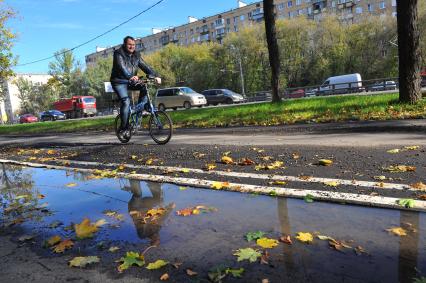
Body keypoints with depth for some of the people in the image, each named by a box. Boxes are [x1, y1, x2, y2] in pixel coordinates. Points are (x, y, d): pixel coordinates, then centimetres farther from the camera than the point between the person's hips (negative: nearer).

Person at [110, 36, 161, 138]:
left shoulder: (136, 55, 6)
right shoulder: (118, 54, -12)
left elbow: (145, 67, -3)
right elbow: (121, 67, -29)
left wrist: (155, 76, -19)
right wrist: (130, 77, -49)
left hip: (131, 81, 6)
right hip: (119, 82, -5)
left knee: (145, 86, -20)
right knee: (126, 101, -23)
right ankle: (123, 128, -13)